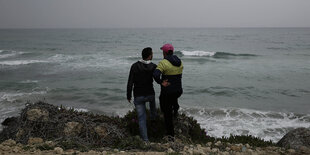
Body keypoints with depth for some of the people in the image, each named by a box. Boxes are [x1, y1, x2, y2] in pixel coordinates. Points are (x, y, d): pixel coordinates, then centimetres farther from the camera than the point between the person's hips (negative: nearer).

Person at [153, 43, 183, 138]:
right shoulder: (179, 62, 4)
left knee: (167, 114, 9)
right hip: (179, 90, 6)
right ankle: (175, 108, 28)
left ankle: (170, 135, 15)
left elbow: (156, 75, -33)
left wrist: (161, 82, -16)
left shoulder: (163, 63, -17)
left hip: (167, 92, -6)